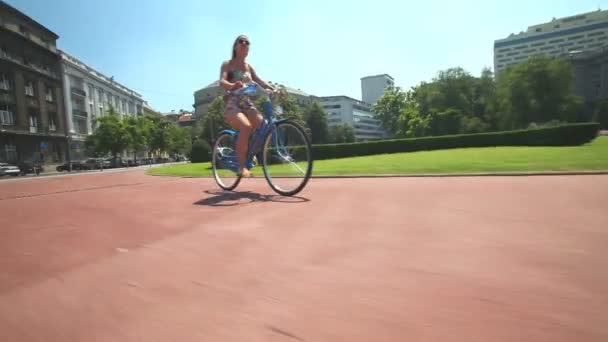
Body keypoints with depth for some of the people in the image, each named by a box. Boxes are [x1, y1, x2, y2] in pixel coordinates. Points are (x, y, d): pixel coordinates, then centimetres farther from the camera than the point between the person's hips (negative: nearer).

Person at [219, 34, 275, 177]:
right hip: (232, 102, -5)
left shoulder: (249, 67, 19)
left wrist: (272, 88, -16)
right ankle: (241, 166, -26)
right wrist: (232, 85, -38)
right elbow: (222, 82, -14)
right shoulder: (227, 64, 4)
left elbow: (259, 81, 5)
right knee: (246, 126, -34)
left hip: (247, 102, 5)